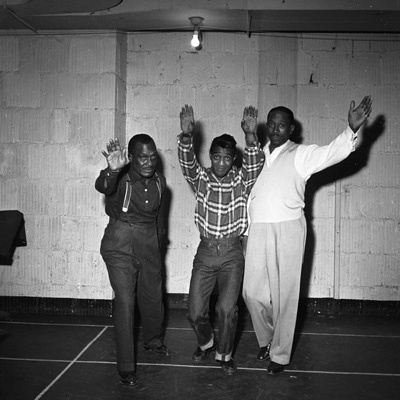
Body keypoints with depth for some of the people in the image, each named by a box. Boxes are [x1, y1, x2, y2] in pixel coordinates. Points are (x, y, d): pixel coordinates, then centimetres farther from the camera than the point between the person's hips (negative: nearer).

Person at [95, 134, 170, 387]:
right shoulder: (120, 178, -17)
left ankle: (153, 341, 45)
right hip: (120, 246, -5)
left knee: (153, 297, 18)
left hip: (149, 246, 5)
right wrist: (112, 170, -62)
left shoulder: (159, 181, 0)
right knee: (125, 302, -10)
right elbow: (102, 187, -41)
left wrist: (159, 239, 21)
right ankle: (126, 367, 2)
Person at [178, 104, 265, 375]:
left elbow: (255, 163, -20)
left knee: (227, 309, -13)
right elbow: (187, 162, -16)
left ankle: (225, 354, 14)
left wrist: (250, 136, -39)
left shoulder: (242, 180, -1)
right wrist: (187, 136, -36)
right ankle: (206, 343, 34)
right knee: (195, 312, 1)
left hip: (232, 254, -1)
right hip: (205, 253, 2)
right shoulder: (201, 179, 2)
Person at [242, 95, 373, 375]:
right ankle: (267, 339, 32)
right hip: (257, 229, 4)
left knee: (285, 294, 2)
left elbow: (333, 152, -16)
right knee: (252, 292, 6)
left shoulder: (301, 155, 1)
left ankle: (280, 354, 18)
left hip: (287, 229, -4)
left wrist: (352, 130, -34)